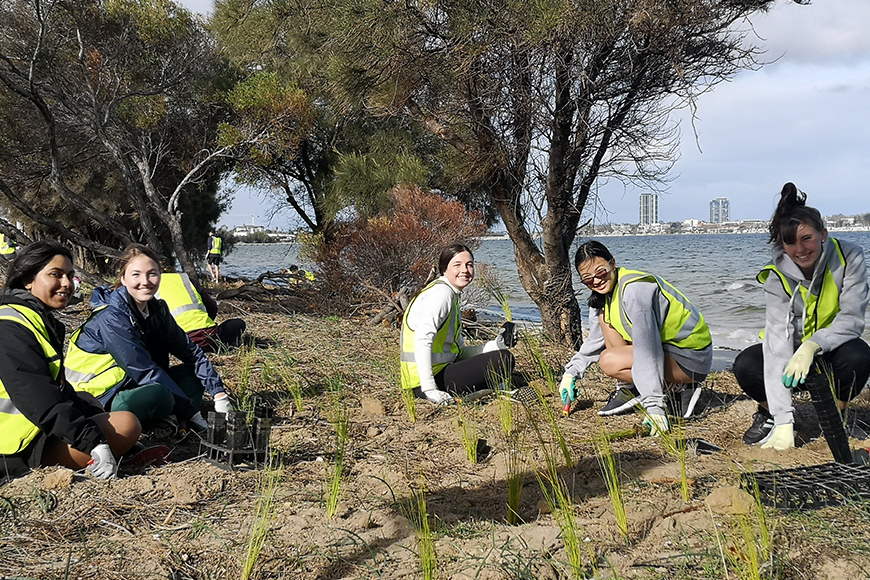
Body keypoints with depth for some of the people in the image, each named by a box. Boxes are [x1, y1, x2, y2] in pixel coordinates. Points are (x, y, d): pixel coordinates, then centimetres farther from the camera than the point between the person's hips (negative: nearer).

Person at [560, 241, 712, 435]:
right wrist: (571, 372, 13)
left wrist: (654, 406, -33)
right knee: (605, 317, 2)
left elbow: (647, 350, -31)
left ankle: (683, 388, -8)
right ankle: (627, 390, 3)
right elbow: (595, 341, 19)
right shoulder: (602, 294, 3)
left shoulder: (634, 289, -26)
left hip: (691, 359, -9)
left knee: (609, 361, -23)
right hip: (667, 344, 9)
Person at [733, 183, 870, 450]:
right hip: (794, 350, 0)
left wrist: (813, 345, -45)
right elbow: (779, 338, -31)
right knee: (745, 366, -27)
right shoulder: (778, 275, -21)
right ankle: (771, 413, 6)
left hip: (832, 347, 0)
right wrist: (784, 421, -39)